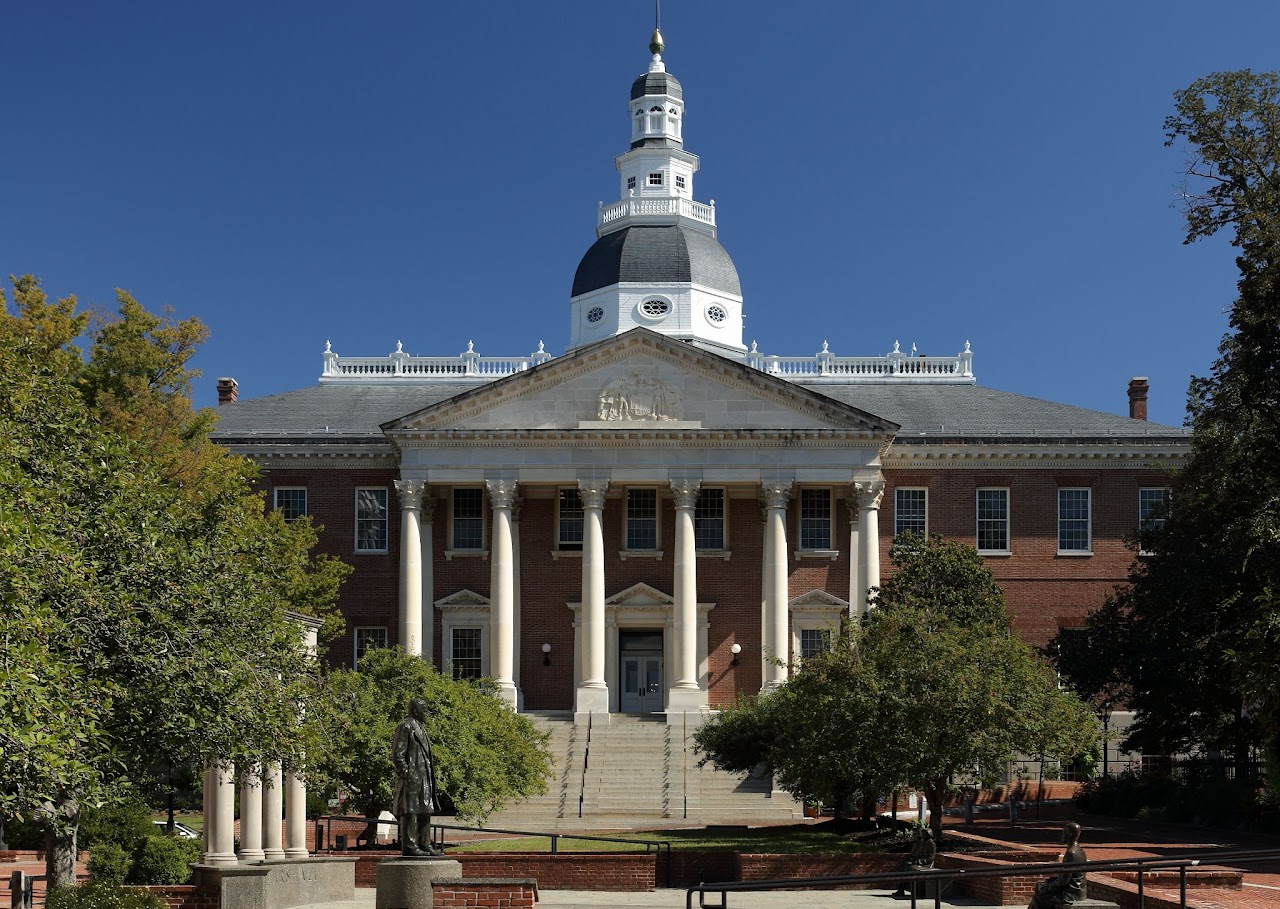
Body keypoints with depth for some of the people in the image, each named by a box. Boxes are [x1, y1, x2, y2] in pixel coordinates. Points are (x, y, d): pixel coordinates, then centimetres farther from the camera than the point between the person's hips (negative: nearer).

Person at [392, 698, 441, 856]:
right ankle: (408, 846, -6)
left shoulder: (419, 728, 21)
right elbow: (397, 755, -15)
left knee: (425, 812, 11)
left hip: (423, 779, 10)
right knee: (410, 812, -7)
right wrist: (407, 775, -20)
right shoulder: (405, 727, -10)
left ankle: (425, 845, 16)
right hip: (412, 779, -10)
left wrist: (432, 781, 22)